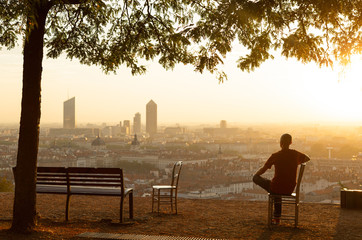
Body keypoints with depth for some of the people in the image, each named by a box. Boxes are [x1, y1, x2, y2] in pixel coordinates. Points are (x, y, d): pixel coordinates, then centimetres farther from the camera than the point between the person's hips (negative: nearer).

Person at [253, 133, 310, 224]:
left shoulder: (275, 156, -12)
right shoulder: (296, 154, -1)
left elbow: (263, 170, -5)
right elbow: (308, 158, 21)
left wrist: (255, 175, 14)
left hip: (276, 188, -5)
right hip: (289, 190, 5)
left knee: (256, 178, 17)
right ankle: (277, 218, 40)